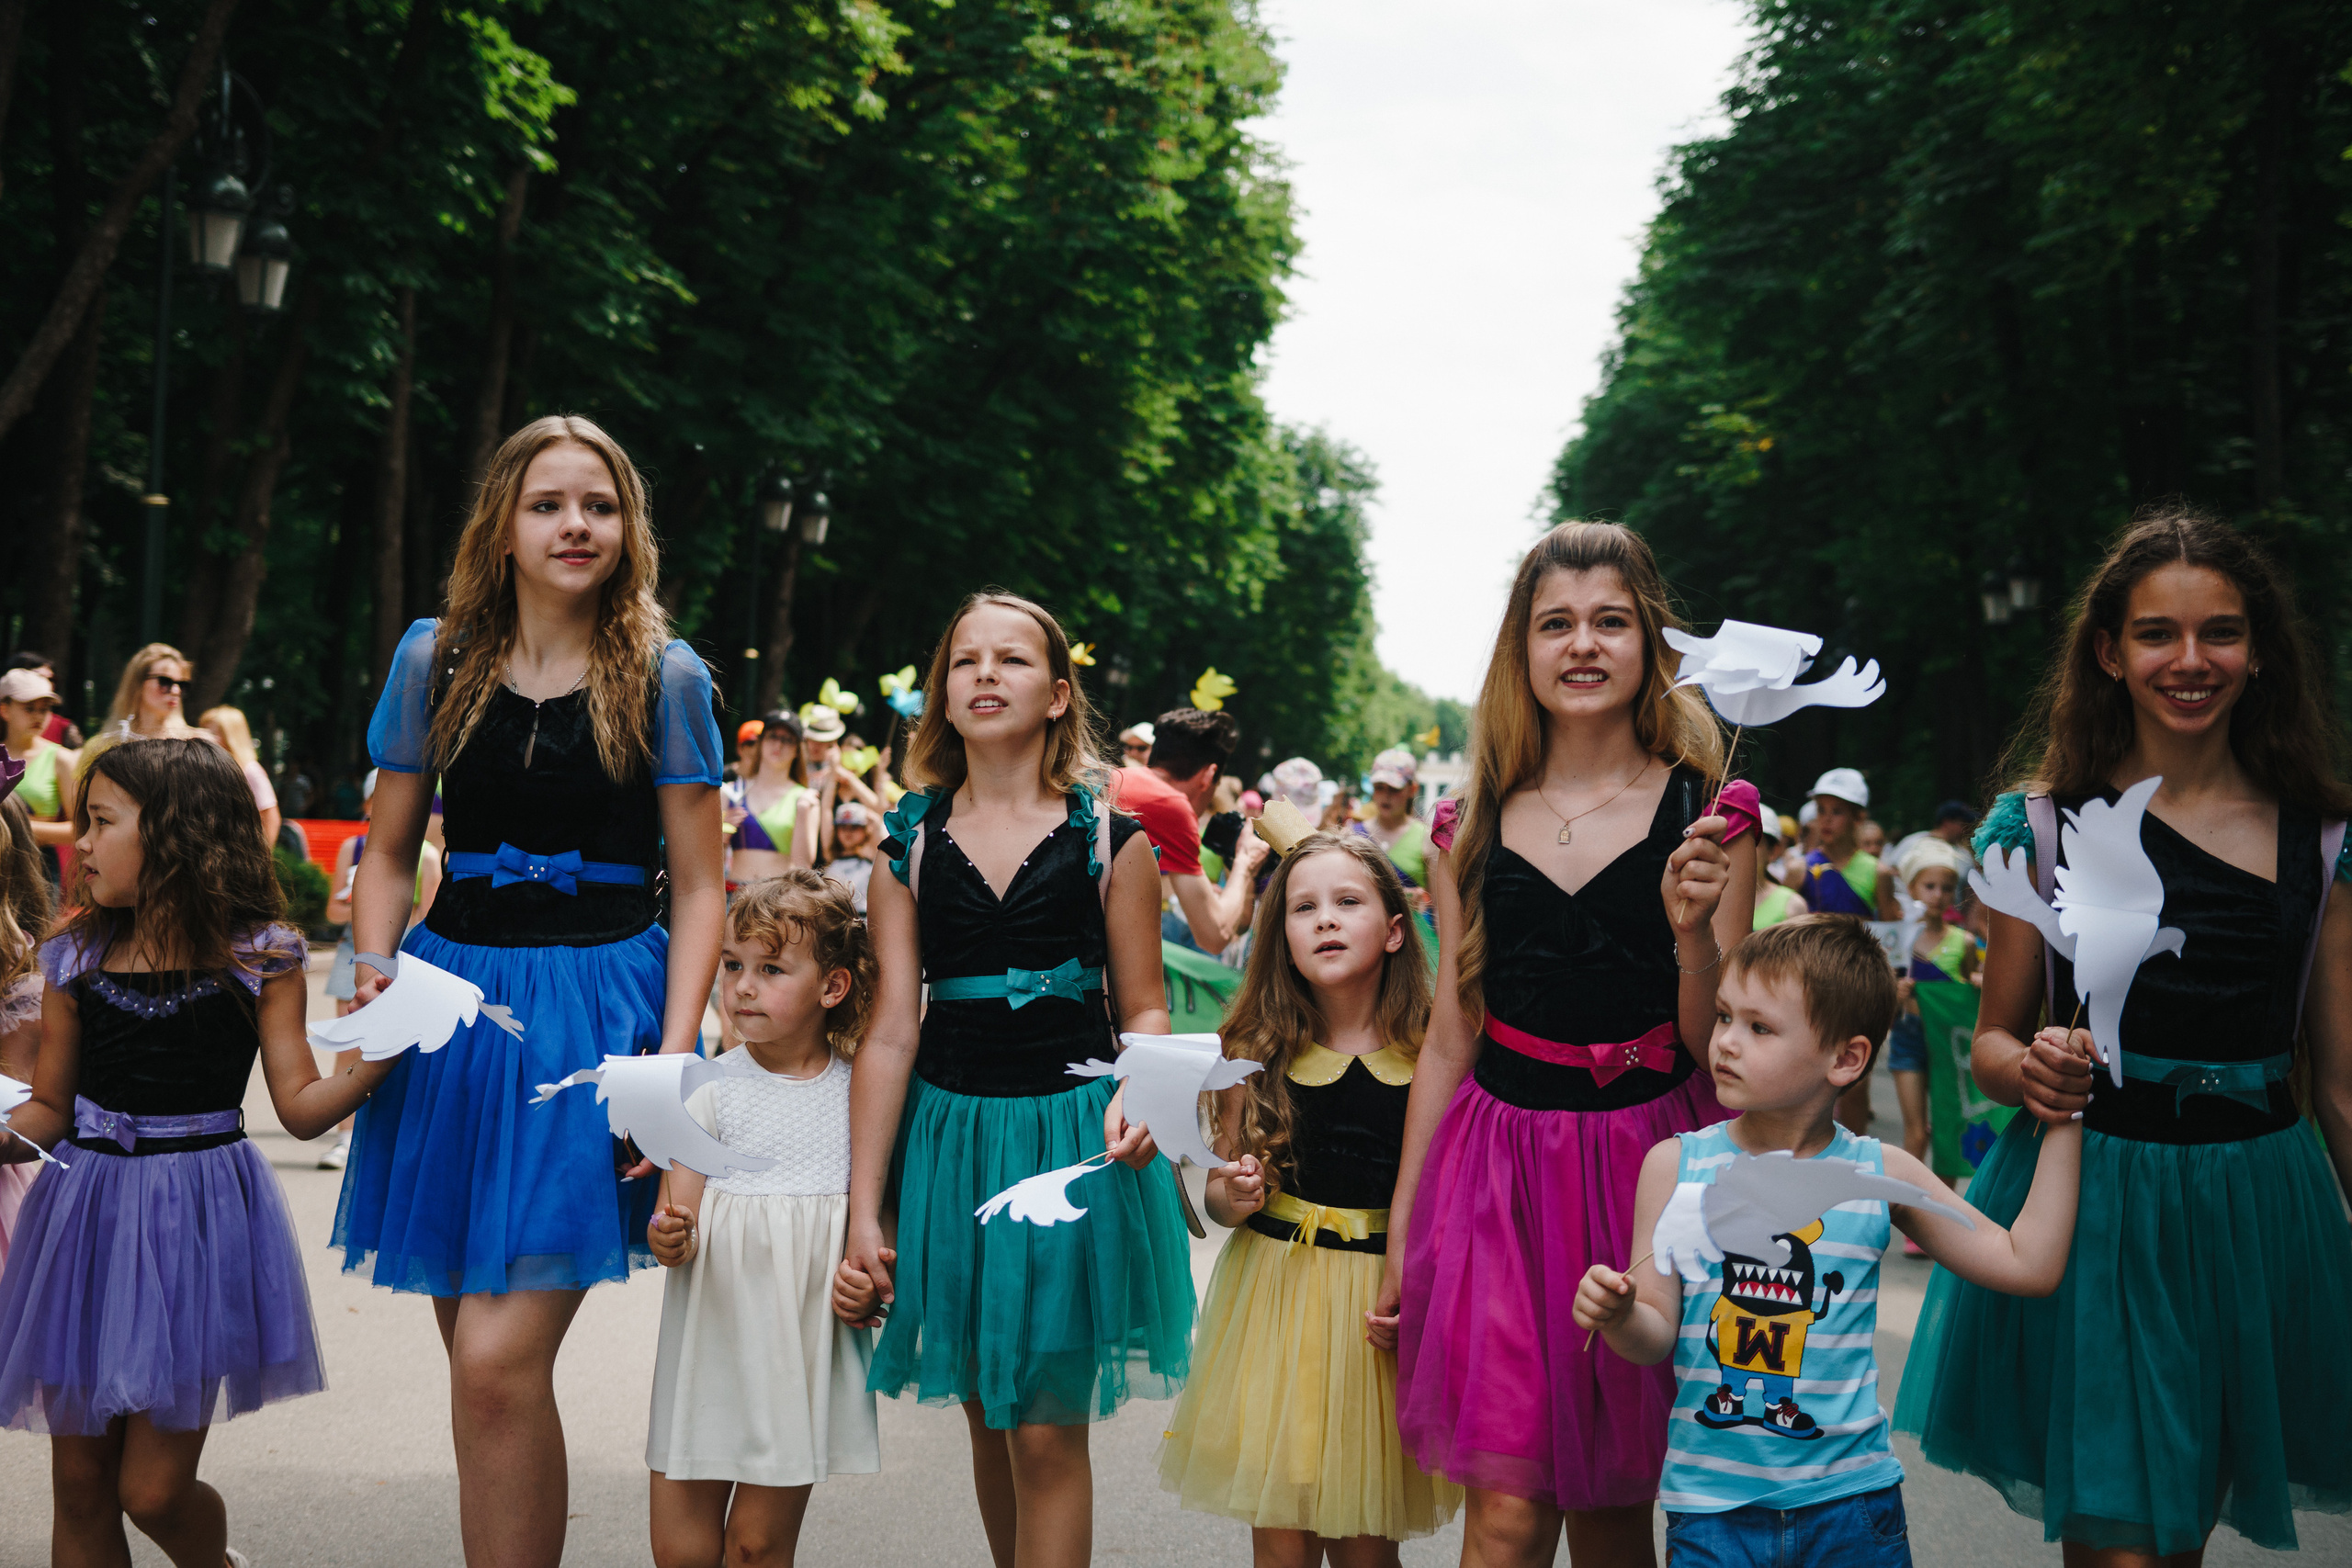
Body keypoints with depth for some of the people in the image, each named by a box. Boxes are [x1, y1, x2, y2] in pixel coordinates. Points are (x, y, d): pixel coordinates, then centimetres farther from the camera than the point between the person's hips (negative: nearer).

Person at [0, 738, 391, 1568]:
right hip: (89, 1214, 4)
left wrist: (379, 1054, -20)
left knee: (153, 1491, 0)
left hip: (198, 1218, -3)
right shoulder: (77, 960, 5)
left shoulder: (255, 959, -4)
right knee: (79, 1484, 9)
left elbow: (301, 1107, -5)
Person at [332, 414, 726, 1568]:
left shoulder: (664, 677, 0)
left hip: (600, 1010, -3)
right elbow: (388, 851, 13)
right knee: (474, 1354, 10)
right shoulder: (435, 659, 7)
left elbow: (698, 886, -1)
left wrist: (675, 1051, -11)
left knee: (501, 1363, -13)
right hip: (452, 1005, 4)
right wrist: (375, 972, -5)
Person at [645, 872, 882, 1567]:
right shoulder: (712, 1087, -2)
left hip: (806, 1340, 0)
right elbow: (680, 1210, -1)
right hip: (711, 1333, 0)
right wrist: (668, 1236, -24)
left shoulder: (857, 1090, 0)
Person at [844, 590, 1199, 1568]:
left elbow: (1144, 1008, 3)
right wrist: (862, 1211, -4)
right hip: (948, 1131, 2)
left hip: (1071, 1133, -2)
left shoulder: (1111, 840, -2)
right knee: (986, 1416, 13)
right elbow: (891, 1028, -1)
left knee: (1047, 1431, -1)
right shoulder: (910, 845, 2)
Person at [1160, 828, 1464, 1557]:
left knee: (1365, 1541, 8)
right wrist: (1233, 1197, -13)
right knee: (1280, 1538, 5)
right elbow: (1217, 1192, 8)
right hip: (1274, 1300, 1)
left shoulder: (1433, 1057, -6)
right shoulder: (1257, 1053, -1)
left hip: (1385, 1304, -1)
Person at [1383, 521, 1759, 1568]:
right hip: (1498, 1166, 1)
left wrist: (1693, 929, -19)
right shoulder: (1469, 829, 6)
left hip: (1649, 1160, 0)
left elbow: (1717, 1049, 0)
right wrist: (1399, 1233, 11)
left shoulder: (1709, 816, 1)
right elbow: (1448, 1038, 10)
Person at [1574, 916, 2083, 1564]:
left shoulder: (1878, 1175, -2)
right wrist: (1618, 1317, -24)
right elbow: (1657, 1336, -2)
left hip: (1850, 1499, 1)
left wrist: (2063, 1121, -1)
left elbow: (2030, 1265, 1)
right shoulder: (1674, 1167, -4)